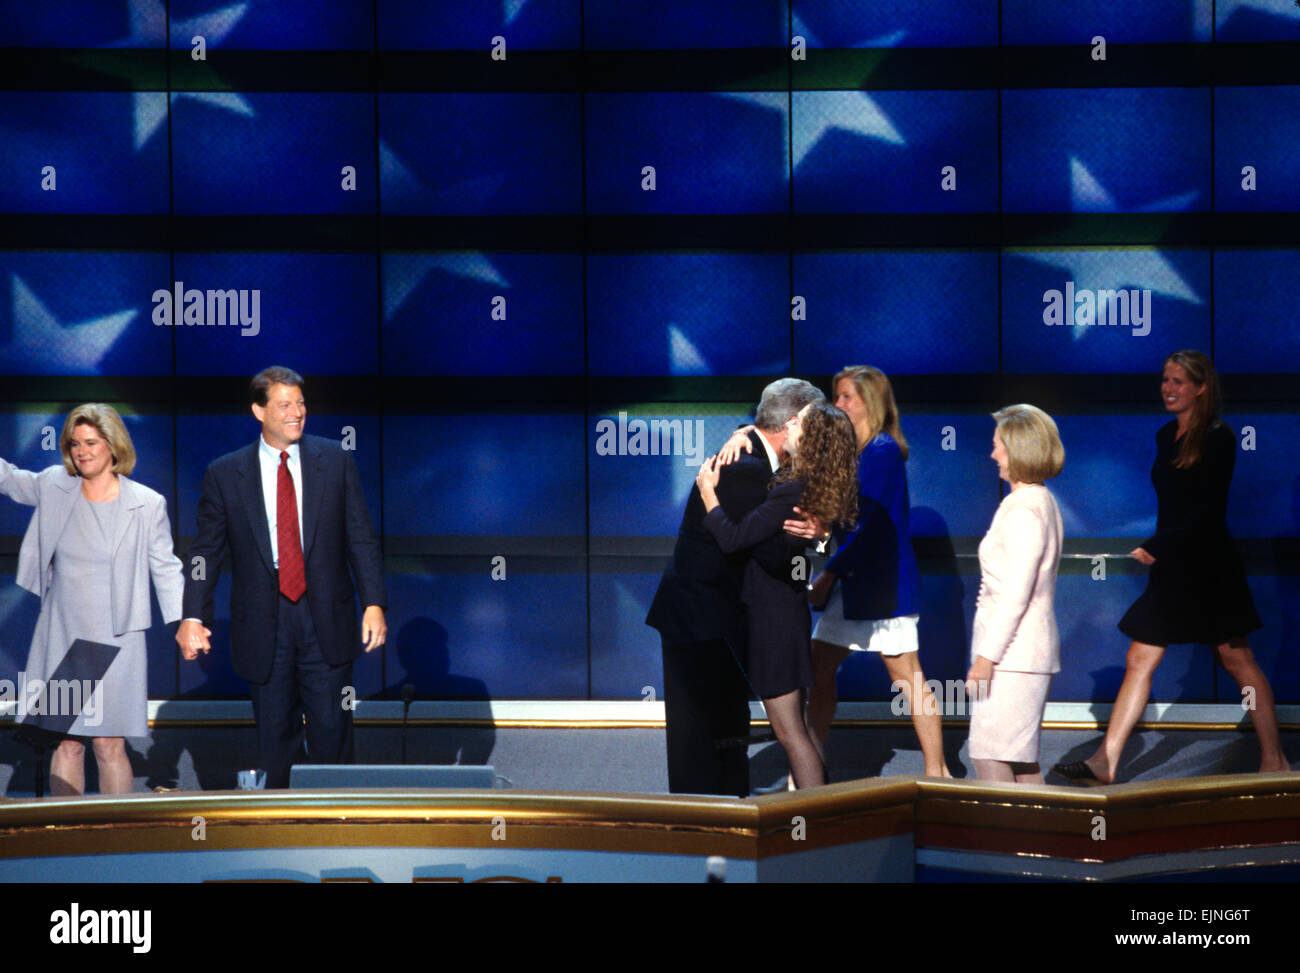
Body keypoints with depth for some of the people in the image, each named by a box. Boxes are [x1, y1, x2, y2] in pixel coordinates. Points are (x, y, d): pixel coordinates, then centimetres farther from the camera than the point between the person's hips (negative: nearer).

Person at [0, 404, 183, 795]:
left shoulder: (147, 504, -2)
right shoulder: (53, 487, 5)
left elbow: (165, 568, 3)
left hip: (114, 641, -3)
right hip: (61, 639, 3)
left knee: (108, 745, -5)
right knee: (67, 744, 3)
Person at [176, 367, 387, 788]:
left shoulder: (336, 461, 5)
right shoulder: (225, 474, 3)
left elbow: (362, 539, 5)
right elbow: (207, 551, 3)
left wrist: (374, 603, -6)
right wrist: (193, 616, -9)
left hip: (326, 622, 0)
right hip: (263, 624, 0)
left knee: (332, 730, 0)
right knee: (274, 739, 5)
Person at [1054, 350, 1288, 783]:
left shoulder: (1218, 437, -11)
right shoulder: (1166, 436, 11)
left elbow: (1208, 511, -16)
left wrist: (1153, 548, -20)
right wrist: (1157, 550, 13)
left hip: (1208, 565, -7)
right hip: (1170, 567, 7)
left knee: (1236, 659, 1)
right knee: (1139, 659, 1)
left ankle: (1274, 760, 11)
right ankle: (1105, 762, -1)